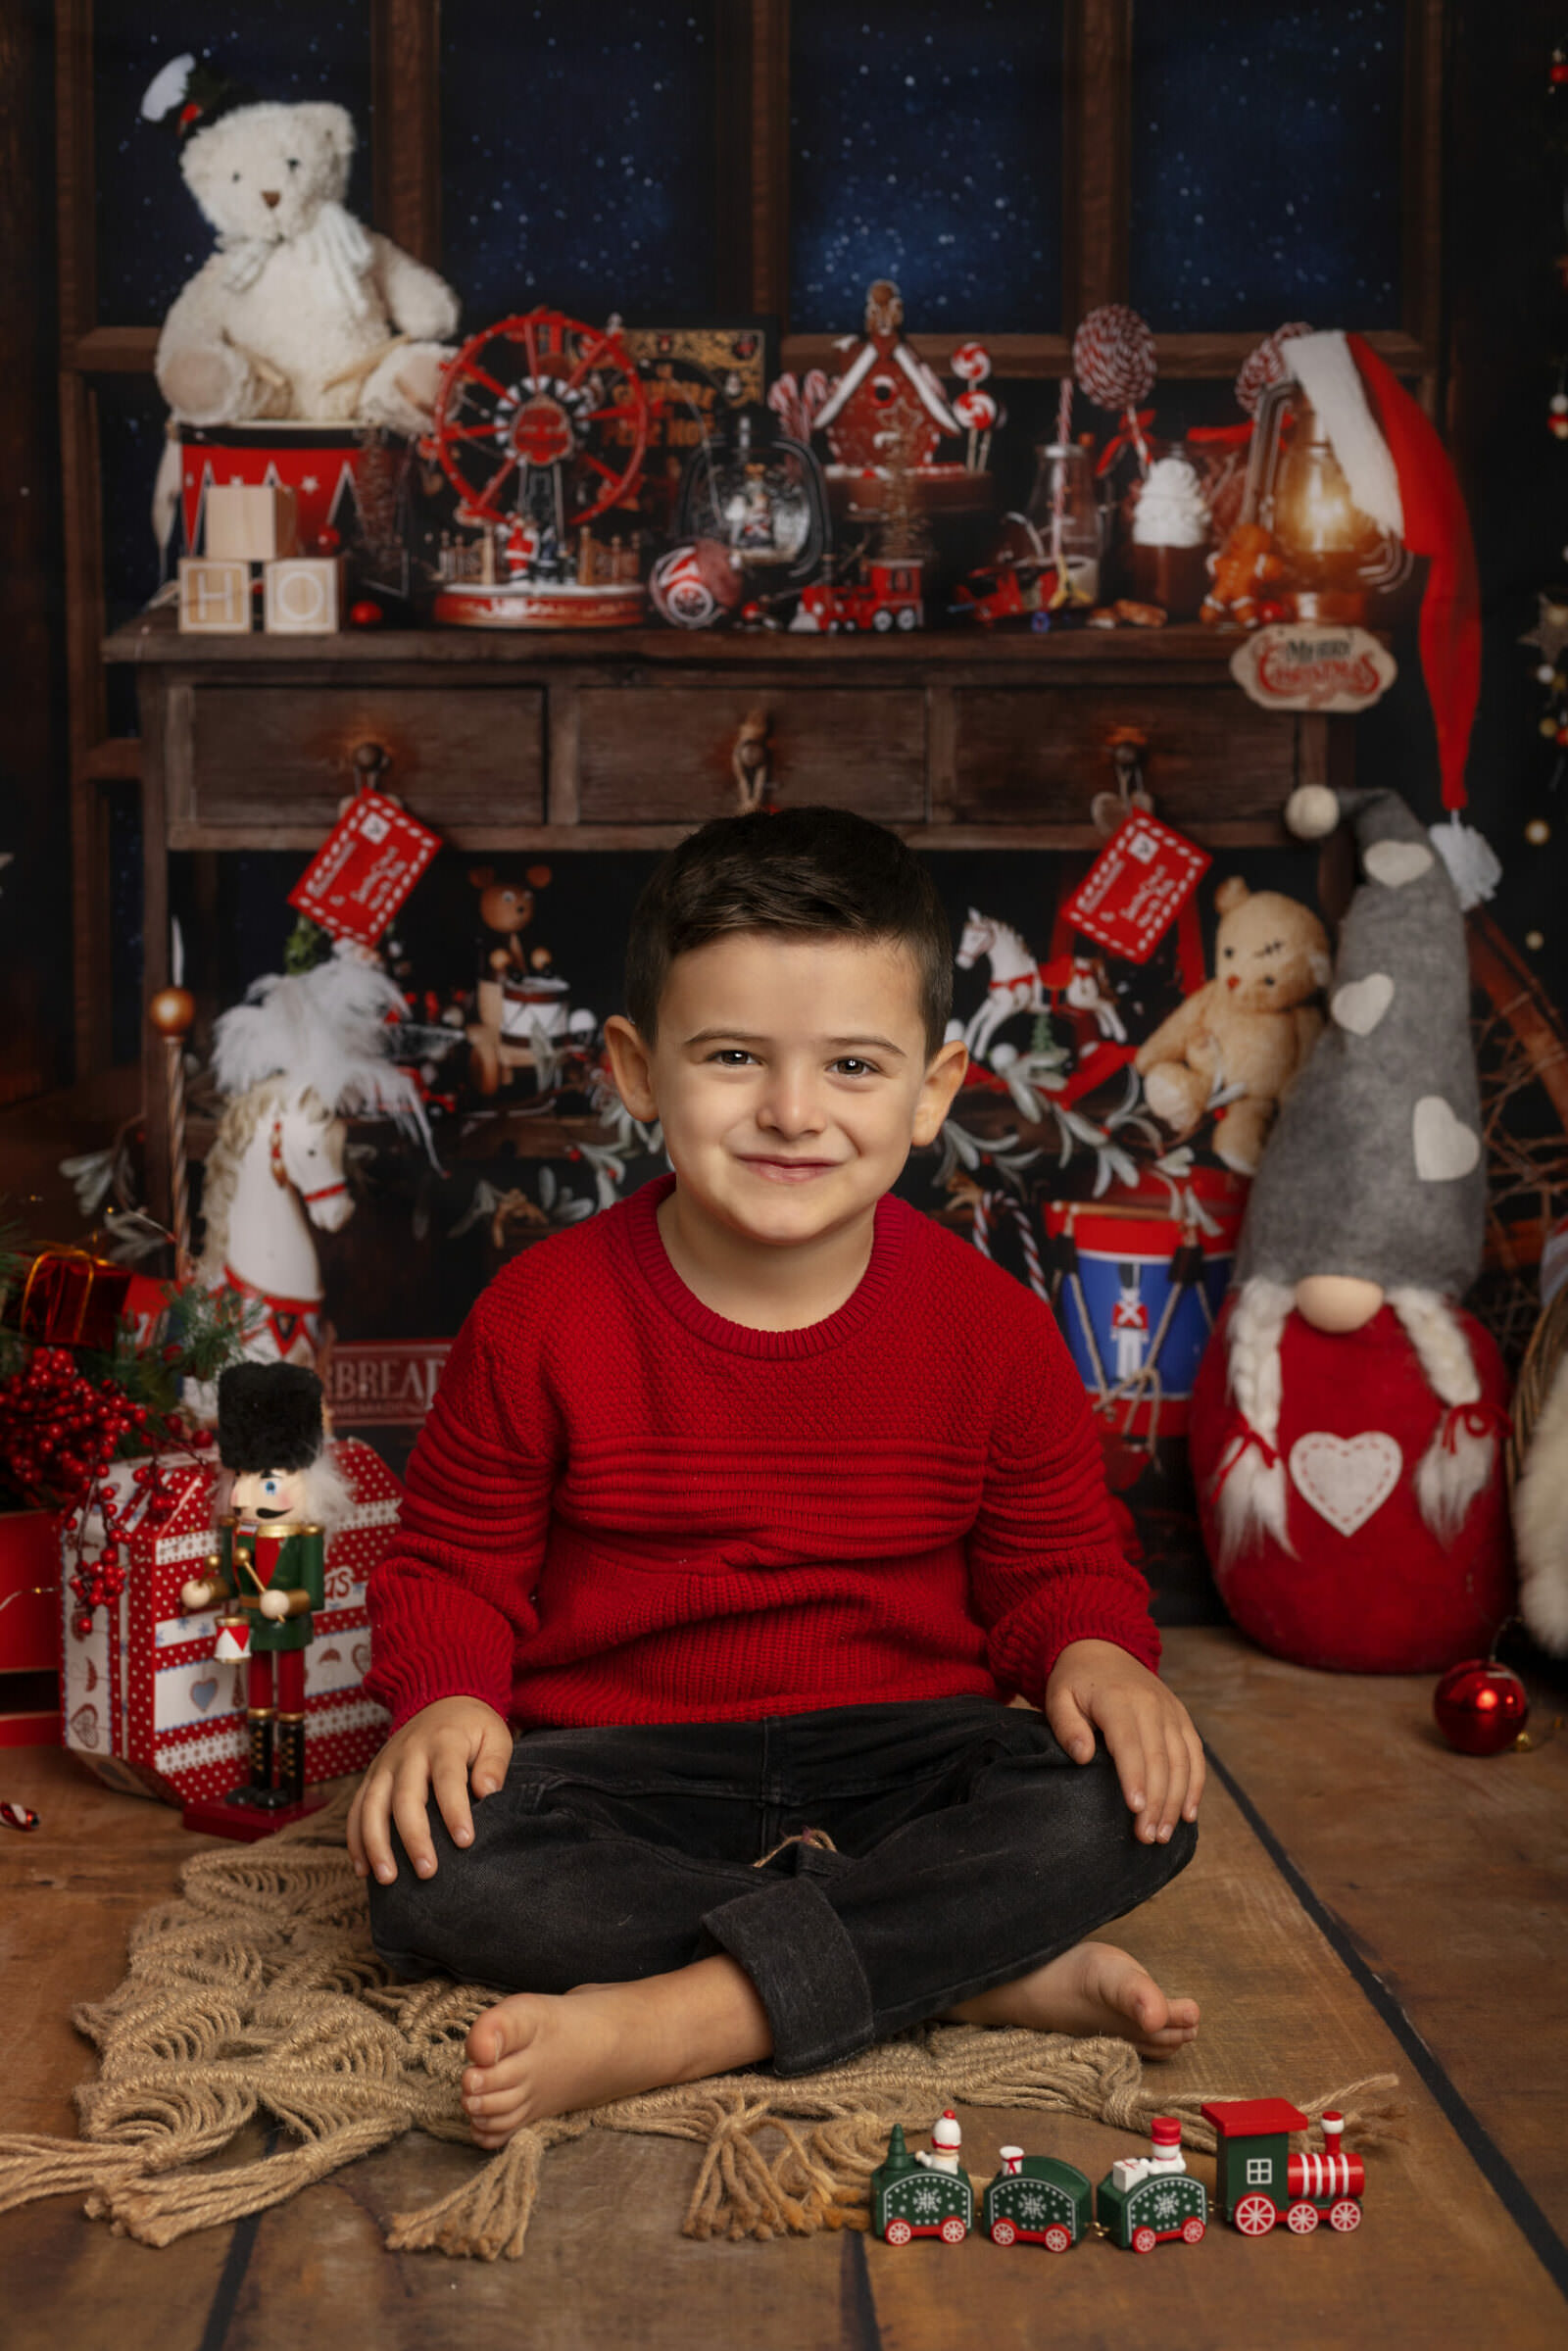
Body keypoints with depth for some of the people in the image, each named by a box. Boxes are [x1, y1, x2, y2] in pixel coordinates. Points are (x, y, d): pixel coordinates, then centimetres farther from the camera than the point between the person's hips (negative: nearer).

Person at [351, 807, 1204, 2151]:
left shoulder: (990, 1328, -4)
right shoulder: (543, 1317, -7)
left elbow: (1056, 1564, 7)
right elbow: (454, 1564, 3)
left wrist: (1094, 1659, -16)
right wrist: (447, 1699, -18)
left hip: (898, 1749, 1)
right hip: (620, 1762, 0)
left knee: (1129, 1809, -27)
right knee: (428, 1868, -30)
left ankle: (672, 2020, -31)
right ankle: (971, 1968, -26)